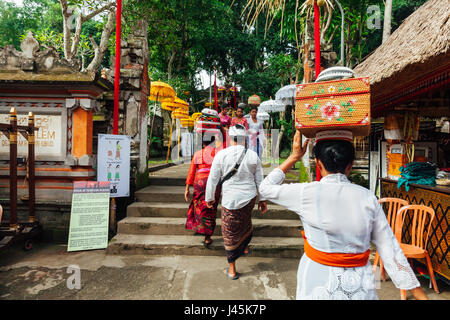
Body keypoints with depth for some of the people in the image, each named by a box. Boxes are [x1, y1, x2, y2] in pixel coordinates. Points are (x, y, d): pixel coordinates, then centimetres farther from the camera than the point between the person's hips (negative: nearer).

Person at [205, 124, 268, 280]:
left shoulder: (221, 155, -14)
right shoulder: (253, 156, -6)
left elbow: (212, 179, -7)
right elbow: (260, 180, 2)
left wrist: (209, 198, 8)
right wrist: (262, 200, 14)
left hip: (230, 200, -3)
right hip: (250, 197, 4)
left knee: (230, 233, 11)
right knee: (245, 221, 32)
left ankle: (232, 270, 23)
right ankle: (245, 247, 53)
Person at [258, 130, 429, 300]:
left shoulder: (307, 192, -15)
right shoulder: (368, 198, -6)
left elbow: (265, 188, 0)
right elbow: (390, 250, -4)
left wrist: (294, 157, 4)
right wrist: (418, 293, 5)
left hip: (319, 286, -1)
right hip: (360, 288, 2)